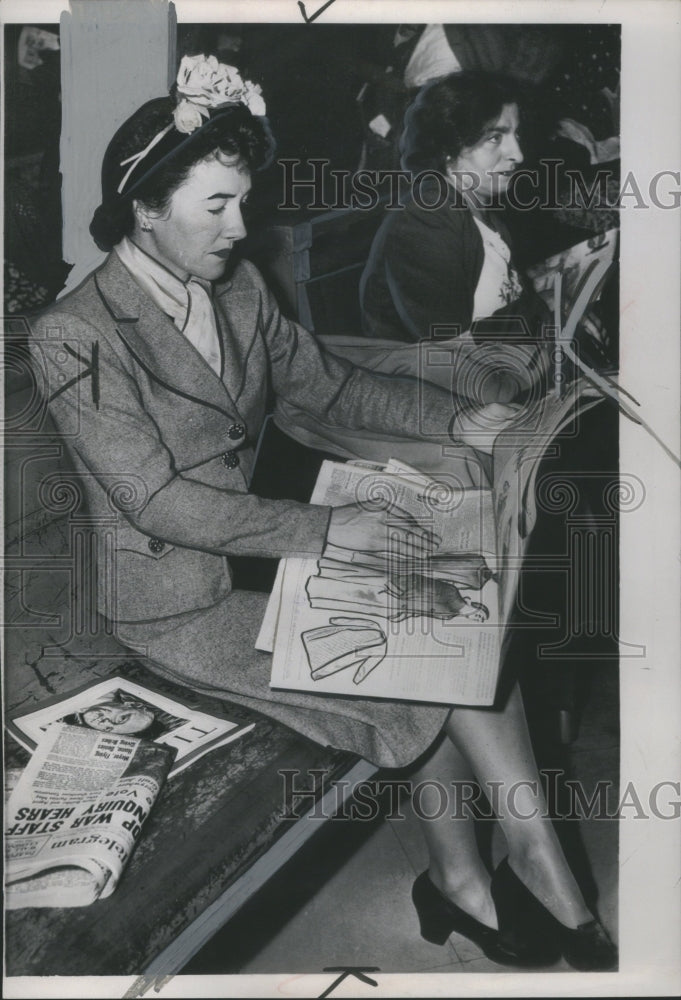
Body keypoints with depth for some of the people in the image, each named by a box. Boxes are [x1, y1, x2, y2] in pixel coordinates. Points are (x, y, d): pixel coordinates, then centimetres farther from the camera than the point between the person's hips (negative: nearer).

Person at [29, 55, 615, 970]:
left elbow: (328, 384, 11)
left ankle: (465, 880, -1)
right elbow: (162, 502, -22)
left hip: (266, 542, 6)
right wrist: (327, 527, -27)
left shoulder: (237, 288, 4)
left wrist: (456, 417, -2)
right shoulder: (75, 336, -17)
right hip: (180, 599, -6)